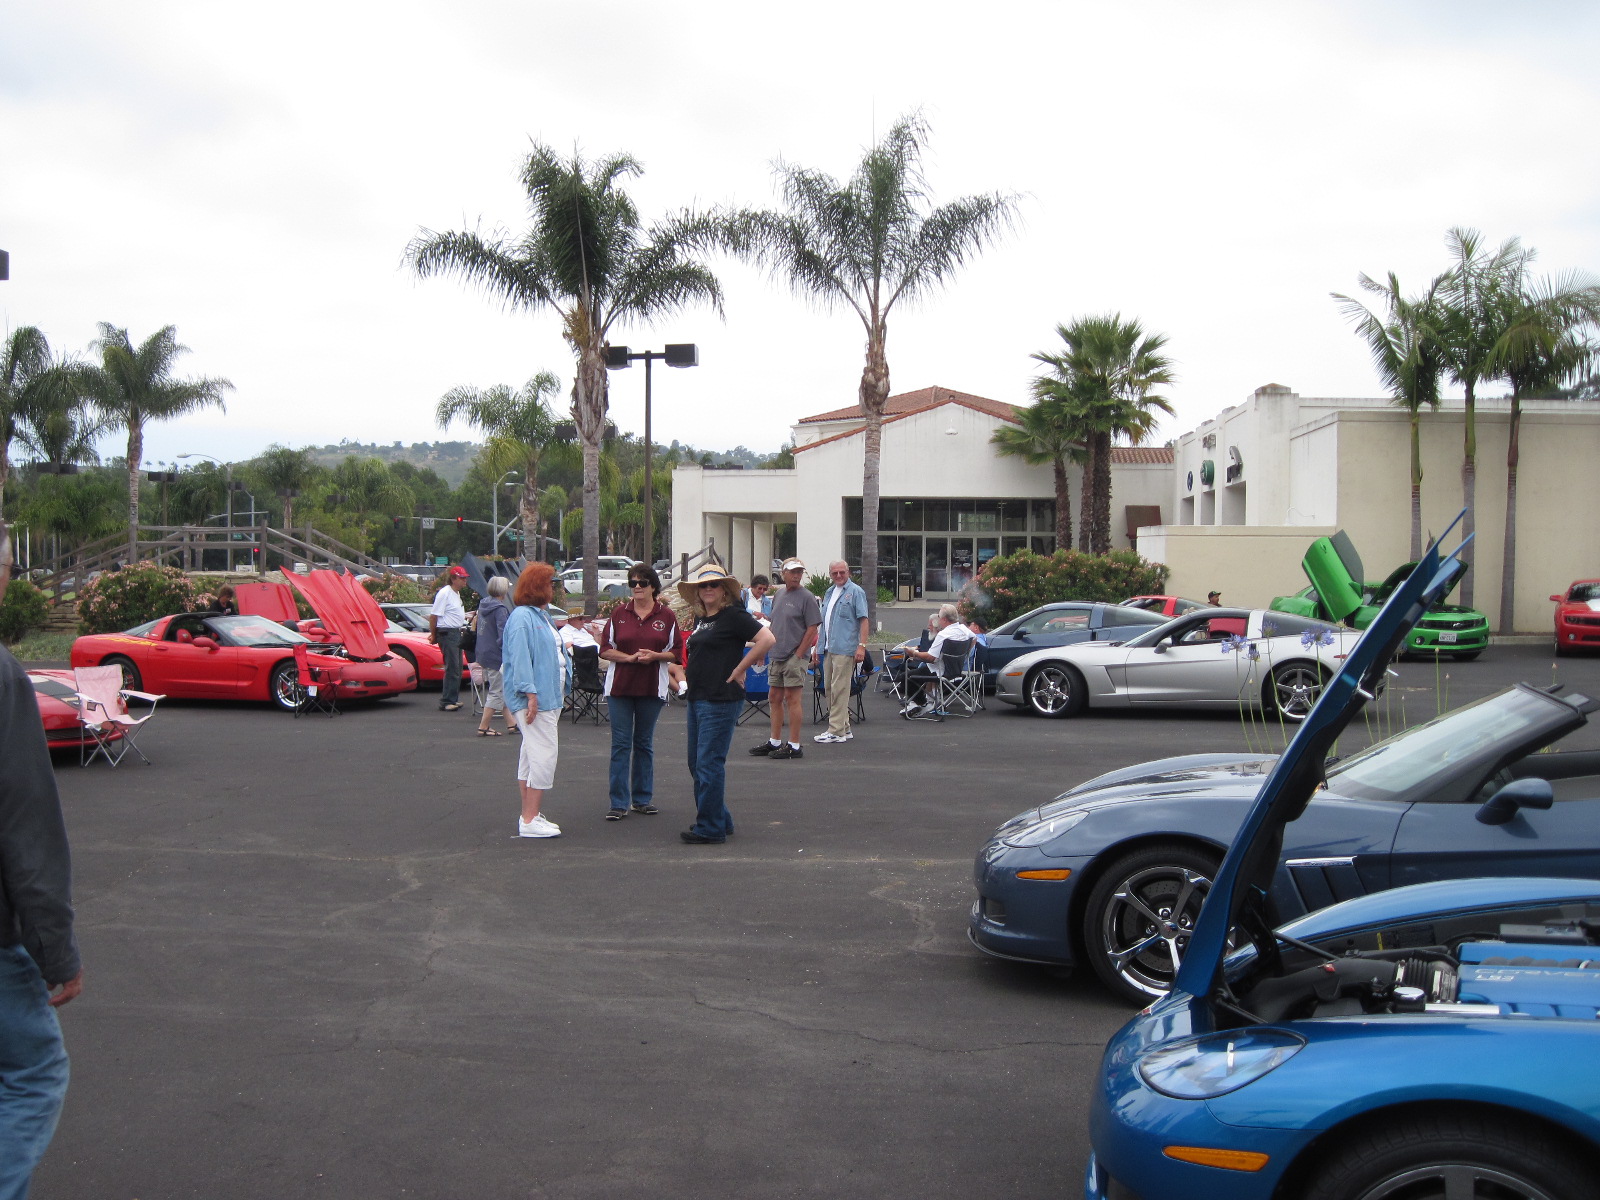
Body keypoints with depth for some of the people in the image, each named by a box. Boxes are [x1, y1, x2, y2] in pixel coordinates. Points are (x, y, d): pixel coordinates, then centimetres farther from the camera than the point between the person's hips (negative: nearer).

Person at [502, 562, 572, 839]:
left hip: (549, 697, 11)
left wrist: (561, 692, 24)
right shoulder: (522, 617, -13)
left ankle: (530, 815, 20)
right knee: (543, 755, -12)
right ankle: (530, 820, -9)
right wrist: (530, 693, -25)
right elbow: (520, 659, -20)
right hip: (536, 699, -11)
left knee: (531, 755, 14)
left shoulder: (542, 616, 18)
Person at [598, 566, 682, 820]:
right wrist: (629, 657, -13)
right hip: (620, 685, 0)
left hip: (652, 688, 0)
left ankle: (642, 798, 19)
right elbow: (605, 649, 3)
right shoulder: (619, 613, 4)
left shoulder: (666, 616, 3)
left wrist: (655, 656, -14)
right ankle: (619, 802, 2)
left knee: (644, 743, 10)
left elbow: (677, 652, 4)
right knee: (620, 744, -2)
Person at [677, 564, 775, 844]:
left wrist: (739, 669, -15)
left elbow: (767, 639, -20)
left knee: (709, 763, -7)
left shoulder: (733, 615, -11)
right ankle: (720, 821, 24)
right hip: (697, 697, 10)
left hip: (721, 699, -10)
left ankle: (711, 828, 2)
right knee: (696, 763, 14)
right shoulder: (701, 619, 14)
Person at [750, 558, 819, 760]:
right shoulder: (778, 596, 14)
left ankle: (793, 745, -1)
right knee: (775, 698, 12)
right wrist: (767, 649, 12)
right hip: (777, 656, 8)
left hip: (795, 656, -8)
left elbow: (812, 629, -12)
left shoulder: (806, 597, -9)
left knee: (792, 699, -6)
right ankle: (774, 742, 22)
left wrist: (799, 654, -14)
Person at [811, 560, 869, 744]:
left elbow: (863, 620, -10)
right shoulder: (830, 592, 18)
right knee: (829, 688, 10)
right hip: (828, 649, 8)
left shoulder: (855, 592, -4)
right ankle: (844, 727, 19)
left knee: (839, 689, -8)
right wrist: (817, 645, 20)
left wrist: (862, 645, -18)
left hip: (845, 649, -8)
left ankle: (837, 731, -6)